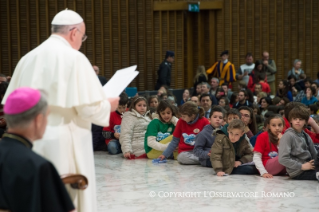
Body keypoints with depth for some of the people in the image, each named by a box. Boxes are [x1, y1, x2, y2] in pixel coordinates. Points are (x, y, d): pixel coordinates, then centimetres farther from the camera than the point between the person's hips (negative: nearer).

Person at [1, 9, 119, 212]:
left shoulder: (28, 58, 7)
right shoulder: (74, 58, -10)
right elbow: (88, 107, -15)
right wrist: (108, 105, 5)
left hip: (30, 142, 6)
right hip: (65, 142, -6)